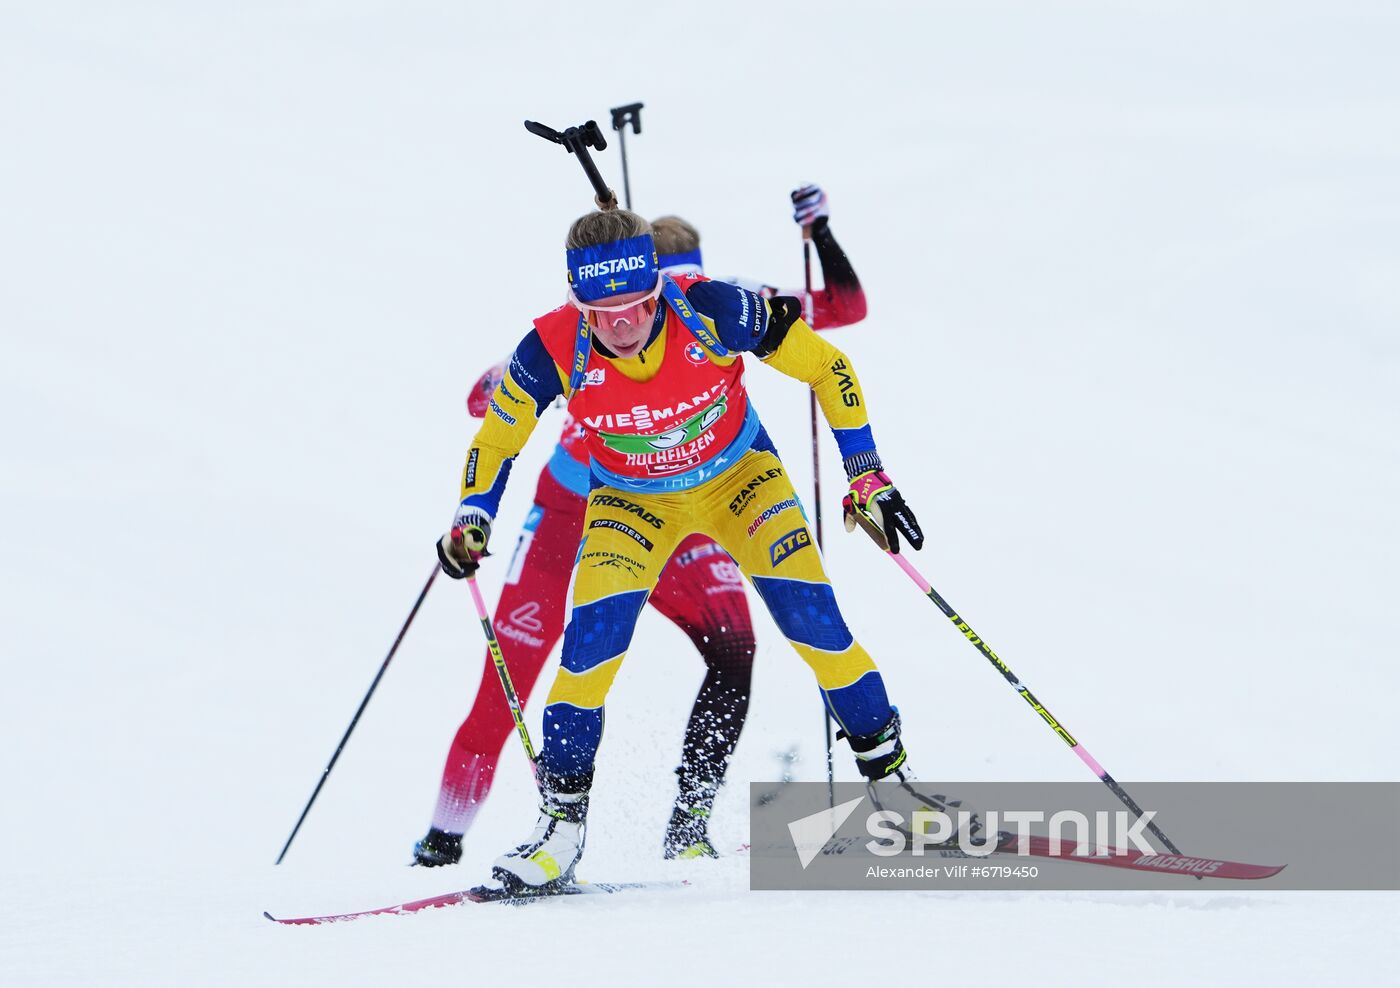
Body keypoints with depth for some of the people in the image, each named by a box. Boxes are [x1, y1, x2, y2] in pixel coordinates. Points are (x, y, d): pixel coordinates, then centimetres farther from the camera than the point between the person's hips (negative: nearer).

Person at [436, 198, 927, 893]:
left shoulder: (712, 310, -31)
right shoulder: (553, 351, -27)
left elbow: (827, 369, -16)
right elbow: (495, 443, -8)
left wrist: (866, 477, -17)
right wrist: (471, 520, -25)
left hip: (738, 474, 0)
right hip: (630, 498, 0)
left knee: (810, 615, -16)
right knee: (593, 634, -19)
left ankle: (888, 773, 2)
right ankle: (561, 822, -7)